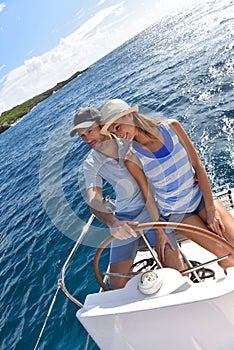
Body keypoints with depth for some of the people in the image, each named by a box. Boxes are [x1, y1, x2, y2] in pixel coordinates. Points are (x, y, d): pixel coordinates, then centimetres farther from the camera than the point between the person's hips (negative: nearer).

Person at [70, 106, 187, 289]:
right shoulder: (91, 165, -2)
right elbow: (94, 200, -15)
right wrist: (113, 223, -37)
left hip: (150, 209, -1)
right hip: (123, 220, 2)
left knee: (176, 268, -11)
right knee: (117, 283, -2)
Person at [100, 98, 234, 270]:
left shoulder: (172, 127, -13)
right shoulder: (133, 159, -18)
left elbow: (198, 166, -9)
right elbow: (148, 197, -9)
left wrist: (211, 209, -9)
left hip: (202, 197, 3)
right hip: (176, 213, -2)